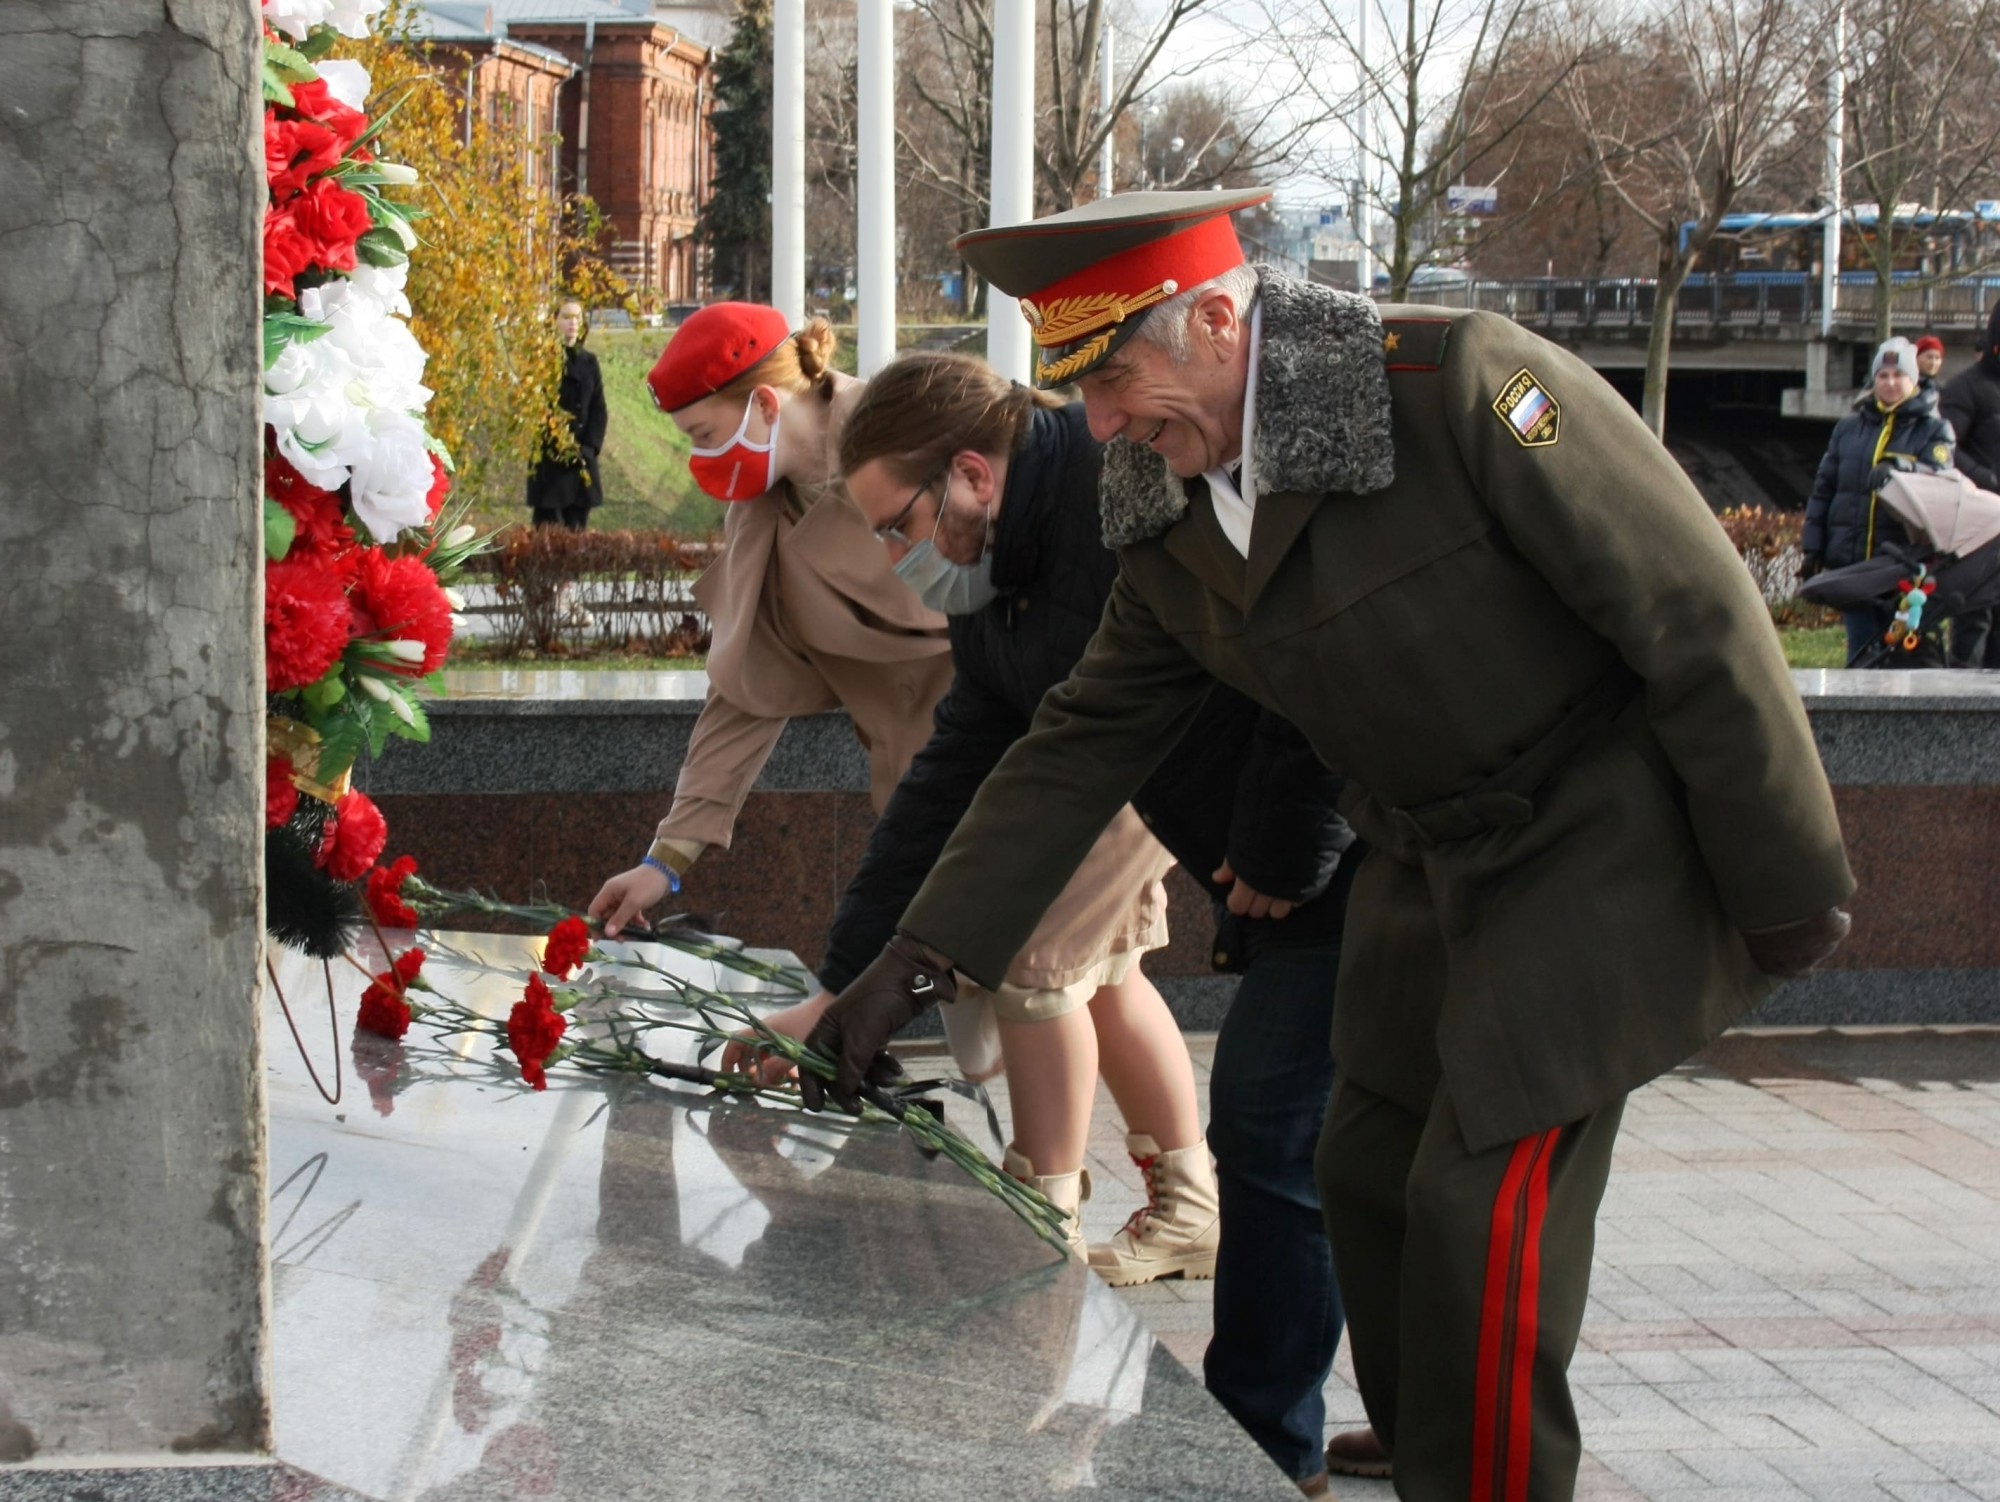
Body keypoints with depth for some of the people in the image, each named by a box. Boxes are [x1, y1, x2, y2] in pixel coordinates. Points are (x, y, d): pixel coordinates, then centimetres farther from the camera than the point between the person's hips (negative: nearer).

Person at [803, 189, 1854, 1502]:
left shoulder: (1463, 384, -24)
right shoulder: (1171, 521, -1)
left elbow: (1701, 618, -21)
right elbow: (1086, 742, 7)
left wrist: (1788, 889, -16)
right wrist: (918, 961, -1)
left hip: (1607, 838, -8)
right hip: (1431, 861, 8)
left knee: (1487, 1202, -11)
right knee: (1370, 1174, 11)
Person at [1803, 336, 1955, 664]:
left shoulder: (1934, 430, 6)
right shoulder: (1848, 428, 13)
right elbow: (1823, 489, 14)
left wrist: (1902, 468, -32)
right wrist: (1813, 547, 8)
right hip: (1852, 562, 2)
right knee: (1862, 648, 3)